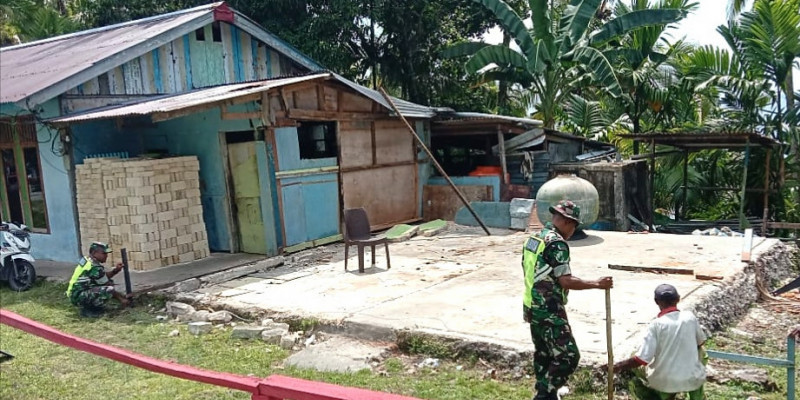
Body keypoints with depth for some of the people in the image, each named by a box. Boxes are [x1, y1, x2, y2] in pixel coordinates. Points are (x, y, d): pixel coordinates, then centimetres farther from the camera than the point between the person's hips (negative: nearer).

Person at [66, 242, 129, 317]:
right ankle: (87, 310, -9)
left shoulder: (86, 260, 9)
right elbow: (107, 286, -12)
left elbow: (104, 277, 15)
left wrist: (115, 270, -3)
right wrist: (121, 298, -2)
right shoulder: (95, 267, -20)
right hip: (78, 297, -10)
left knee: (110, 282, 13)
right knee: (109, 290, -26)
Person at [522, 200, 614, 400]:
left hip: (533, 307, 10)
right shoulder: (557, 243, -17)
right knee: (568, 356, -4)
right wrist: (597, 284, -12)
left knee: (543, 355, 18)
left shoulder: (533, 238, 12)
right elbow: (566, 281, -20)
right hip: (549, 311, -10)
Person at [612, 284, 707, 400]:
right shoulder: (690, 317, -6)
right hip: (692, 380, 2)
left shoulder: (656, 324, -15)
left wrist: (618, 367, -3)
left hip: (664, 382, -2)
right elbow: (701, 342, 13)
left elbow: (643, 359, -17)